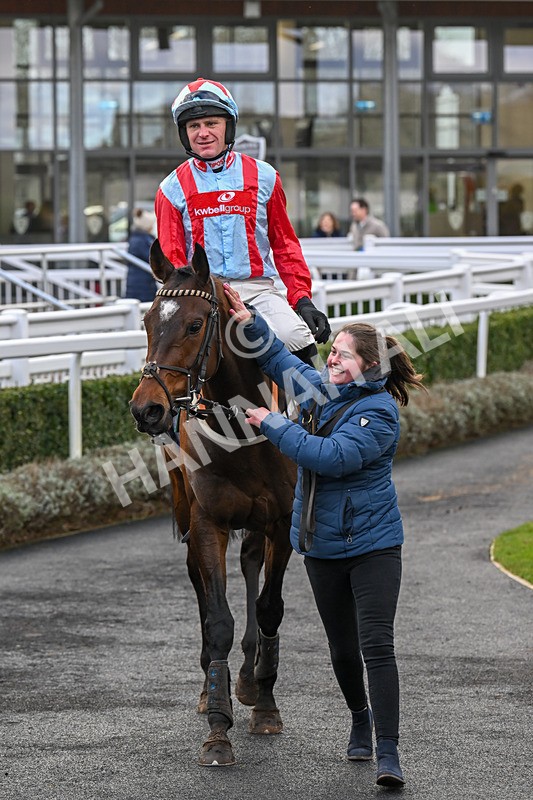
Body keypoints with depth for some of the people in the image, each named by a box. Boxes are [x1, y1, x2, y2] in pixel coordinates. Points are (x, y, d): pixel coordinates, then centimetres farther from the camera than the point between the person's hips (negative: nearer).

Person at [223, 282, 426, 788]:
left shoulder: (378, 412, -16)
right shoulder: (323, 391, 6)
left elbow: (333, 456, -28)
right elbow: (283, 362, 24)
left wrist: (273, 424, -21)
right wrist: (249, 323, 12)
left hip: (372, 543, -7)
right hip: (322, 546, 7)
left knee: (376, 645, -13)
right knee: (342, 647, 15)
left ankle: (388, 751, -14)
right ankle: (360, 720, 38)